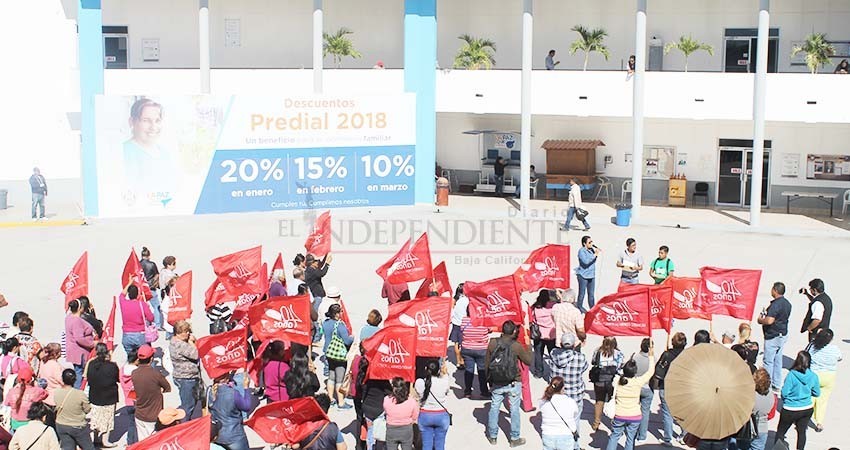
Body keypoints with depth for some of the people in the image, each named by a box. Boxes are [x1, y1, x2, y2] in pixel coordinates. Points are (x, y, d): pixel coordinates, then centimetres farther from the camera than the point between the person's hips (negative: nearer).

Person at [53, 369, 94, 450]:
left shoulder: (56, 393, -15)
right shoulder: (81, 394, -26)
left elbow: (55, 409, 1)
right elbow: (87, 410, -13)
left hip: (61, 426, 4)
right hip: (78, 427, -4)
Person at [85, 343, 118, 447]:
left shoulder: (91, 364, -11)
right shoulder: (112, 366, -20)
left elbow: (88, 378, -1)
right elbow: (118, 379, -6)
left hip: (94, 397, 3)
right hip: (109, 397, -3)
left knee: (96, 418, 17)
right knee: (107, 419, 10)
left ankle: (96, 439, 25)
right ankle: (105, 440, 16)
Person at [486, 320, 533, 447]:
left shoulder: (493, 343, -7)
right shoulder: (517, 346, -16)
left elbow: (487, 361, 2)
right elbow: (529, 361, -5)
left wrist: (489, 378, 15)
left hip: (496, 383, 3)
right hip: (513, 383, -3)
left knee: (494, 408, 17)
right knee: (514, 410, 11)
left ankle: (492, 436, 27)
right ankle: (515, 439, 19)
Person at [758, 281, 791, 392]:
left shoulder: (776, 304, -23)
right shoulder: (787, 303, 7)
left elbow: (769, 321, -30)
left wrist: (760, 320, -11)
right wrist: (768, 312, 16)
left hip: (773, 336, -9)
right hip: (783, 334, 9)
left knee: (768, 361, 0)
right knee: (778, 360, 15)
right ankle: (776, 385, 22)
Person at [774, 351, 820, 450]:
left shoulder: (791, 375, -22)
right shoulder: (813, 376, -10)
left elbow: (784, 393, -19)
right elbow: (816, 393, 2)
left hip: (790, 410, -4)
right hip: (807, 409, 4)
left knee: (781, 432, 14)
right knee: (802, 432, 21)